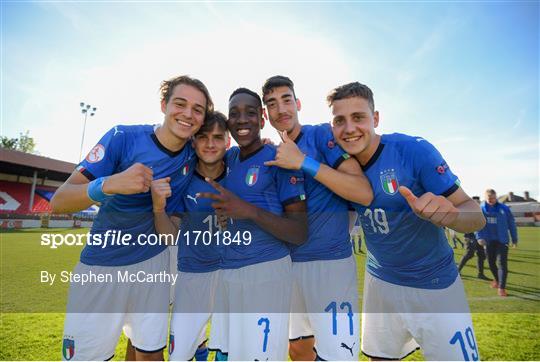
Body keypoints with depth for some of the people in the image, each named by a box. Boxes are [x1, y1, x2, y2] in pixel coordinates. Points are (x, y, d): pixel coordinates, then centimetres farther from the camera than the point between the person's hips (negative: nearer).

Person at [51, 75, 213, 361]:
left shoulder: (194, 153, -6)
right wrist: (110, 184, -38)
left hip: (154, 262, 3)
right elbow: (58, 202, -20)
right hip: (101, 265, -2)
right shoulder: (123, 137, -17)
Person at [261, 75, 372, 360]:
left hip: (330, 261, -6)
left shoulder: (323, 135, -7)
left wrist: (304, 162, -23)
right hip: (288, 262, 6)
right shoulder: (272, 154, 10)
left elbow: (364, 193, -19)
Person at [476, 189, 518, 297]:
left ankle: (501, 287, 2)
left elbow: (511, 224, 3)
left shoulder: (504, 209, -5)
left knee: (502, 263, -6)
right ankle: (497, 279, 41)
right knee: (491, 263, 14)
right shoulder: (480, 209, -5)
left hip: (502, 240, -1)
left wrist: (514, 239, 7)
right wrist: (479, 237, -16)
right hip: (489, 241, 2)